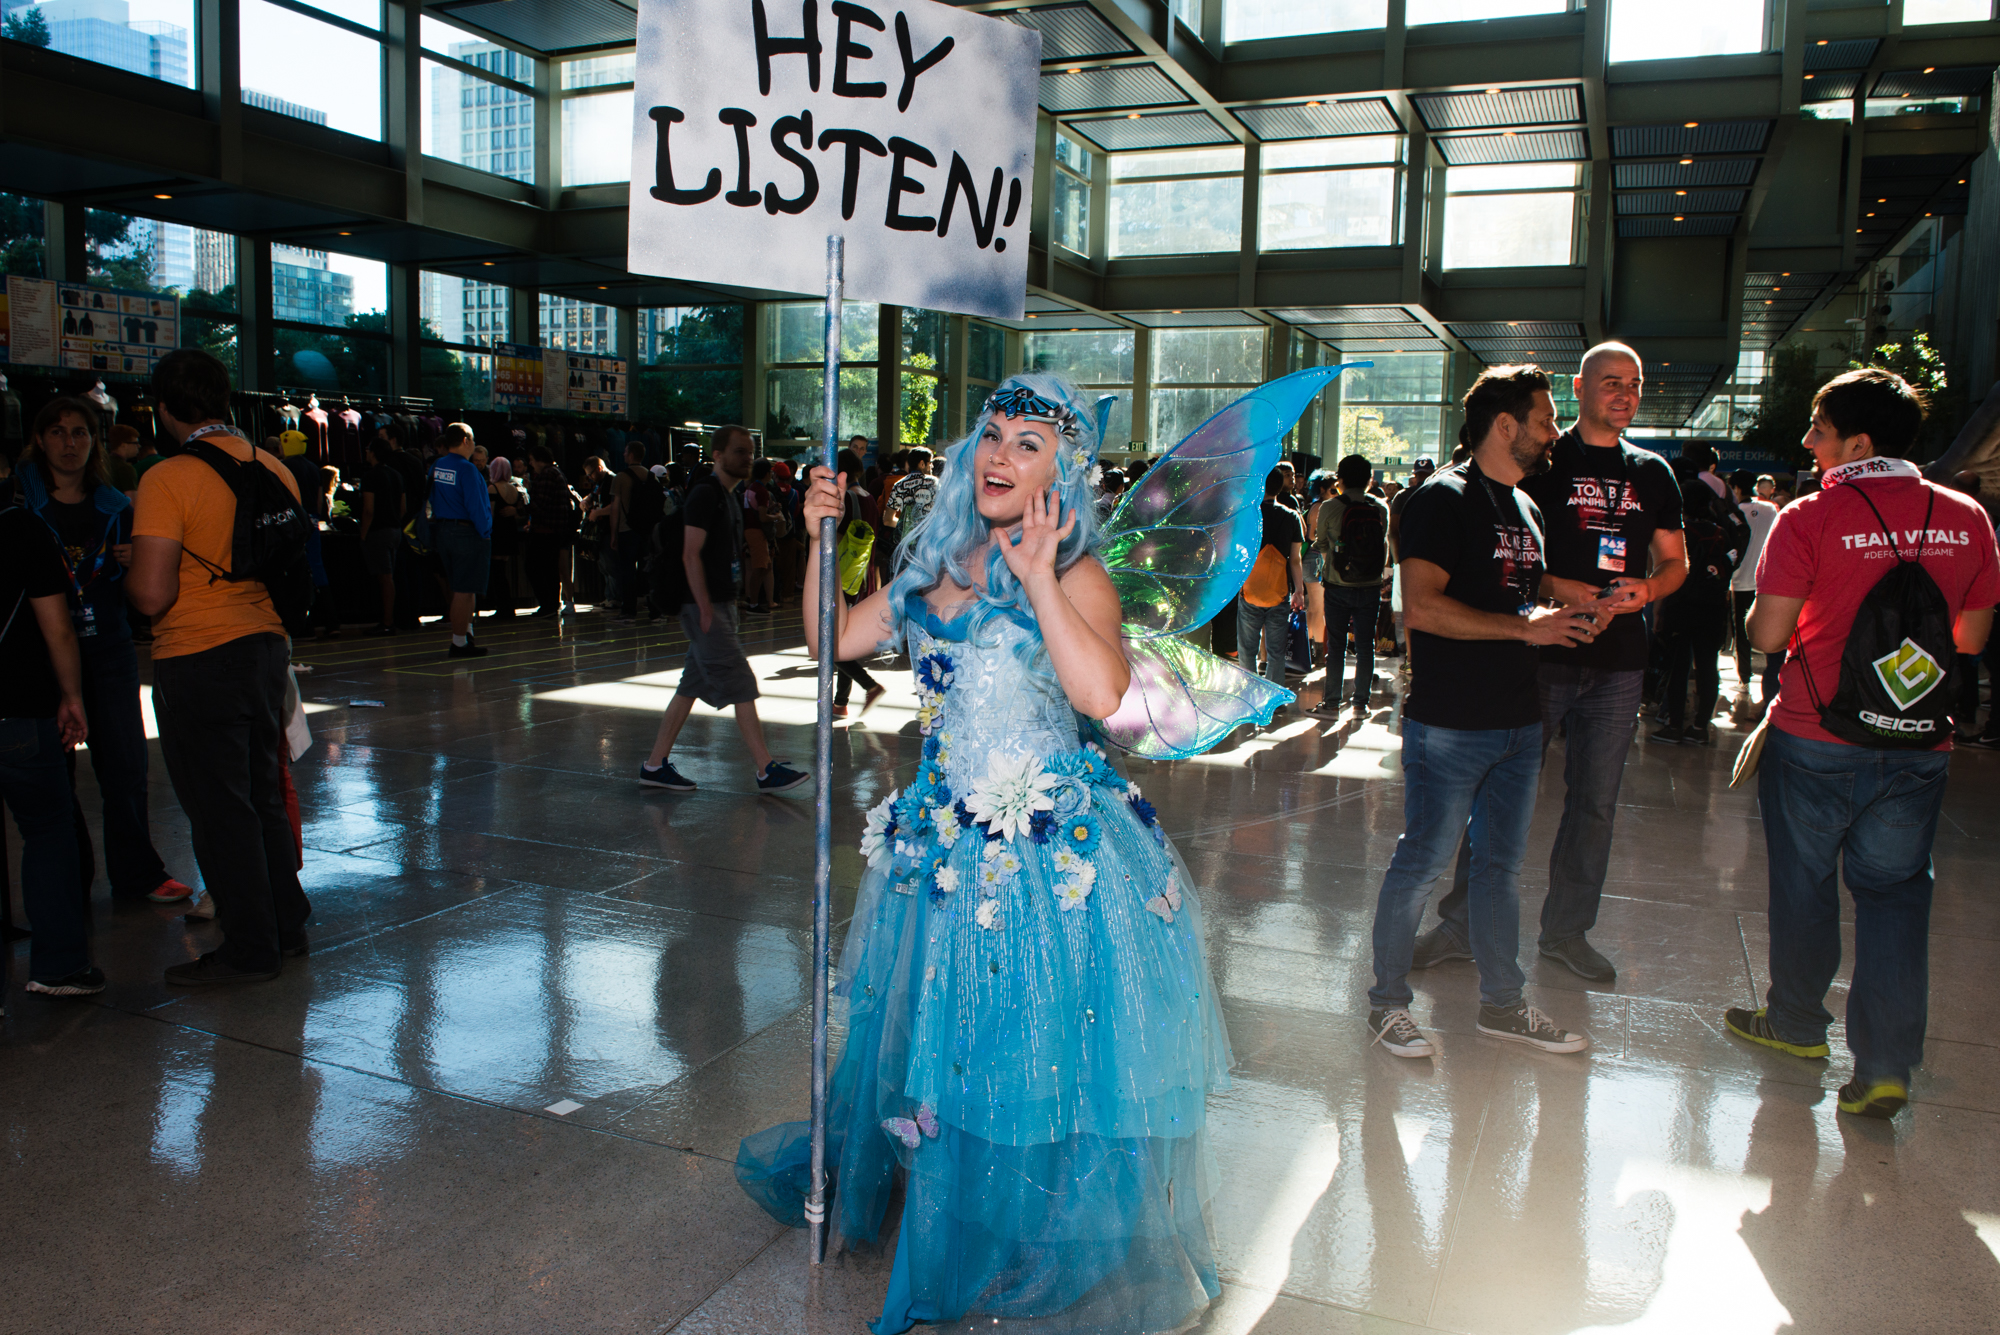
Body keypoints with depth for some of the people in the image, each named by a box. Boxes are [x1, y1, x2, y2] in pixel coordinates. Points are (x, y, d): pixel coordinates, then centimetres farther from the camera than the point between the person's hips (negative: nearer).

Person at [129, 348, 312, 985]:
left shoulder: (167, 480, -16)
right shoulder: (273, 468, 3)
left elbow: (153, 595, -20)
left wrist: (128, 566, -1)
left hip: (197, 660, -7)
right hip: (265, 644, 7)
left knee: (219, 808, 4)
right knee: (263, 796, 18)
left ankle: (250, 948, 13)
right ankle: (287, 925, 28)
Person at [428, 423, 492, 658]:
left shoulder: (436, 467, 8)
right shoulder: (466, 469, -16)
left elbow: (433, 501, 12)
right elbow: (475, 505, -18)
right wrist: (485, 531, -8)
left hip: (442, 531, 9)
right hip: (468, 532, -8)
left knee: (461, 588, 19)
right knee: (464, 591, -4)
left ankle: (465, 632, 24)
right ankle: (459, 642, -1)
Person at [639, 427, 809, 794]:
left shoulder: (730, 498, 17)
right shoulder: (705, 493, -12)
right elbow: (691, 555, -18)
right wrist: (705, 609, -21)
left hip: (722, 606, 10)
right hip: (706, 607, -10)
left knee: (692, 686, 11)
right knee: (741, 686, -9)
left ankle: (655, 764, 18)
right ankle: (766, 770, -6)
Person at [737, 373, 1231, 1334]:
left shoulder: (1075, 576, -10)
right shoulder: (938, 566, 8)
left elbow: (1102, 693, -27)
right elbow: (834, 639, 14)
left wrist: (1036, 578, -25)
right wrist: (823, 539, 3)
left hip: (1052, 851, -6)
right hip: (943, 840, 6)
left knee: (1038, 1044, 4)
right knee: (931, 1032, 20)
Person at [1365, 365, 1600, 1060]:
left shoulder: (1526, 508, 16)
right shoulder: (1444, 499, -11)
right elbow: (1421, 607, -22)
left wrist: (1568, 615, 6)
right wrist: (1526, 626, -19)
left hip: (1519, 719, 8)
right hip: (1450, 724, -8)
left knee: (1503, 863, 16)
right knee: (1423, 862, 0)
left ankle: (1502, 1002, 28)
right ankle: (1387, 1001, 15)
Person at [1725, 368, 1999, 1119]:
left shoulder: (1809, 519, -14)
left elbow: (1767, 634, -13)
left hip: (1816, 738, -3)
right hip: (1920, 746, 3)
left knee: (1804, 883, 13)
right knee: (1895, 891, 10)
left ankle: (1797, 1024, 30)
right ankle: (1887, 1064, 7)